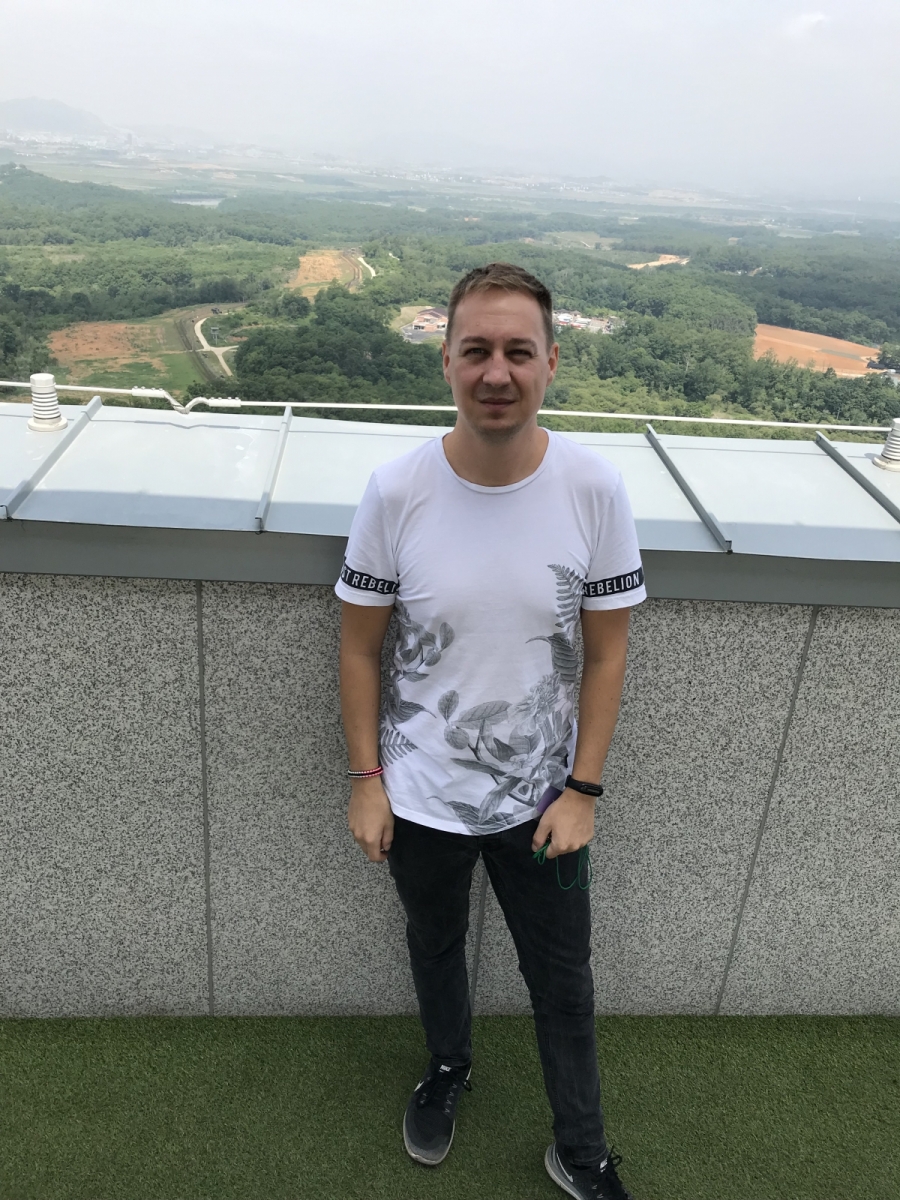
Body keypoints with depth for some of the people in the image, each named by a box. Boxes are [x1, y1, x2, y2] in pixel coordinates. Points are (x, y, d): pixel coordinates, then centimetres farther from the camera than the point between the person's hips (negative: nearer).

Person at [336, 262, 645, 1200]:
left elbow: (607, 649, -7)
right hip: (421, 795, 1)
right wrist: (366, 781, -5)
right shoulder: (396, 490, -17)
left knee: (563, 981, 17)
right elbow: (359, 645, -7)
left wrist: (583, 789, -7)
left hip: (542, 796, 0)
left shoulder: (594, 489, -16)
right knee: (434, 946, 26)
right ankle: (448, 1067, 58)